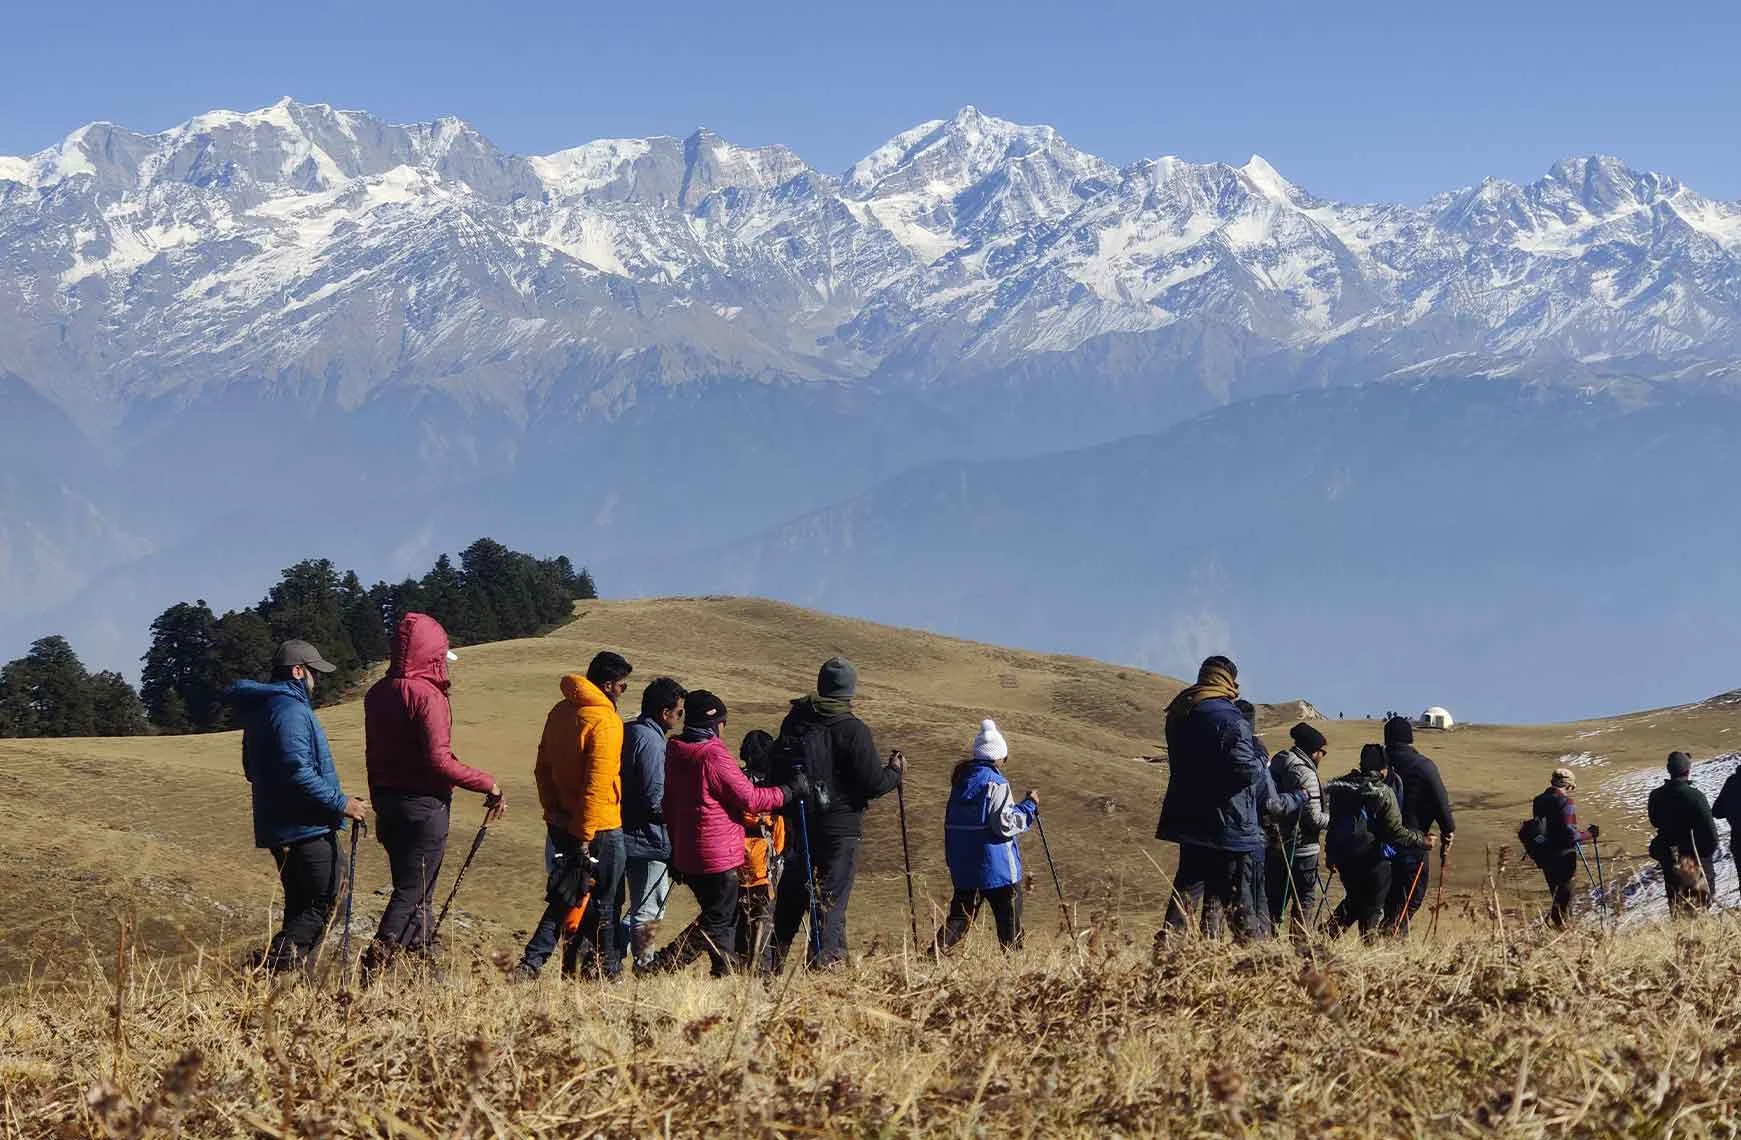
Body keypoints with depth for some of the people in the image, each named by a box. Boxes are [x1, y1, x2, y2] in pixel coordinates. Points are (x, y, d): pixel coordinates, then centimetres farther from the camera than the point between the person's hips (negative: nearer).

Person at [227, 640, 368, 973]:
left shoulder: (261, 709, 17)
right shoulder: (291, 711, -16)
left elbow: (254, 769, 25)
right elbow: (299, 773, -25)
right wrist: (341, 803, -19)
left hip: (277, 829, 10)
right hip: (306, 829, -10)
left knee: (301, 907, 14)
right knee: (325, 903, -8)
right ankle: (272, 966, -15)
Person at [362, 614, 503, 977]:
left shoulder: (377, 694, 8)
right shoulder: (426, 695, -17)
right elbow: (439, 761, -22)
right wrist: (488, 784, -13)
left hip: (388, 801, 8)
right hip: (425, 806, -8)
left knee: (411, 889, 17)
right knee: (413, 892, -4)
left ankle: (423, 960, 23)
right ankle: (375, 967, -11)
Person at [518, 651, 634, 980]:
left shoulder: (559, 712, 8)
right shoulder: (605, 722, -18)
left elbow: (542, 768, 13)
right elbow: (596, 786, -22)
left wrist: (554, 810, 11)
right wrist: (586, 838, -21)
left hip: (560, 825, 8)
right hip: (599, 829, -7)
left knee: (565, 898, 16)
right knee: (604, 903, 6)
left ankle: (531, 964, 7)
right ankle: (607, 971, 15)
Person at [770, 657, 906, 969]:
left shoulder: (793, 723, 4)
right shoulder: (852, 730, -14)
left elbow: (777, 771, 12)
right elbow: (873, 784, -13)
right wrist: (895, 771, 6)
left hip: (798, 825, 5)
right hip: (839, 828, -5)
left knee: (790, 900, 15)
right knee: (831, 902, 0)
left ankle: (772, 964, 16)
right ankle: (825, 963, -5)